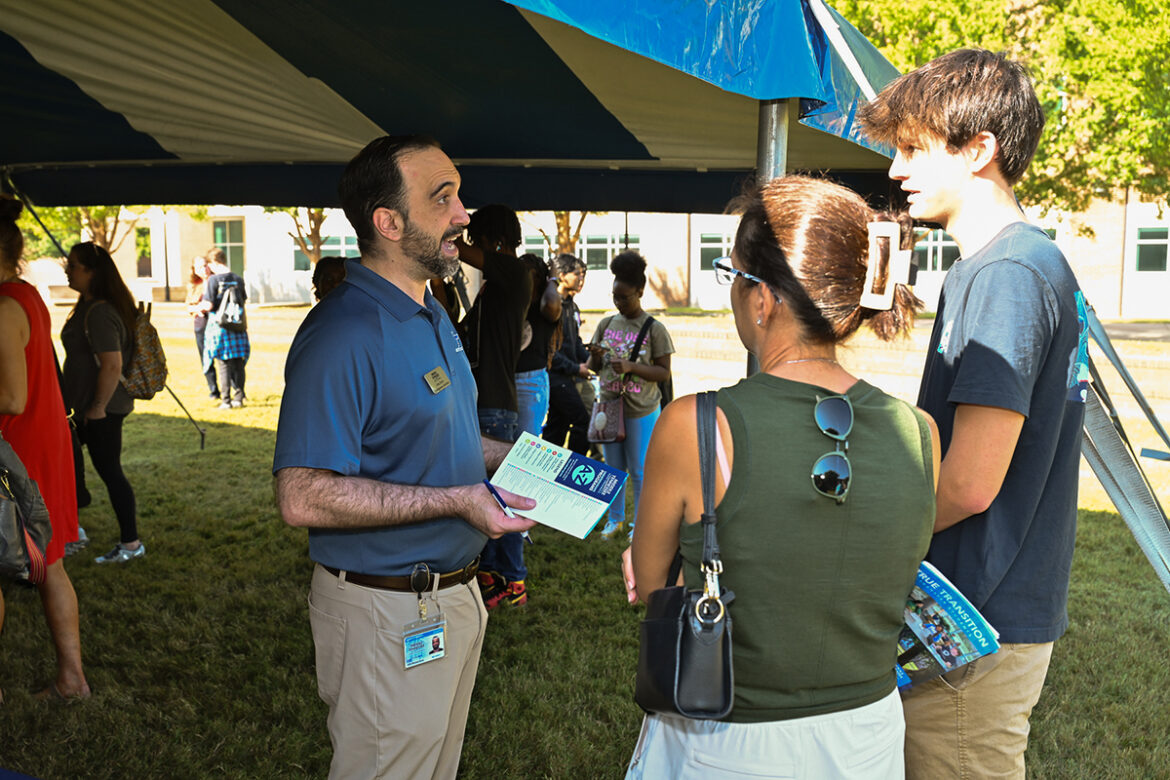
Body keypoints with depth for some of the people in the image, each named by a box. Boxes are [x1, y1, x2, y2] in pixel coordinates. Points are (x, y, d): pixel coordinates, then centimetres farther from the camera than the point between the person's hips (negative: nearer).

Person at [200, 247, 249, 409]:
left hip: (219, 325, -4)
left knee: (223, 364, 1)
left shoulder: (213, 280, -11)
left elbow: (208, 305, -14)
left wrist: (200, 308, 6)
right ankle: (239, 397, 14)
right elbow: (243, 302, 8)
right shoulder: (238, 279, 2)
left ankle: (226, 400, 2)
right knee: (238, 363, 10)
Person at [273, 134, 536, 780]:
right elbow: (303, 497, -28)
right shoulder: (342, 334, -23)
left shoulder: (433, 316, 10)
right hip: (389, 614, -9)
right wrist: (456, 499, -26)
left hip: (455, 594, 9)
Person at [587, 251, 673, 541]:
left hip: (641, 411, -4)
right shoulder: (606, 324, 4)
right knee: (613, 467, 14)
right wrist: (595, 357, -15)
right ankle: (615, 518, 30)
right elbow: (594, 368, 10)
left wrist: (631, 367, -24)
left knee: (639, 471, 6)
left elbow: (664, 372, -10)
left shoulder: (654, 329, -10)